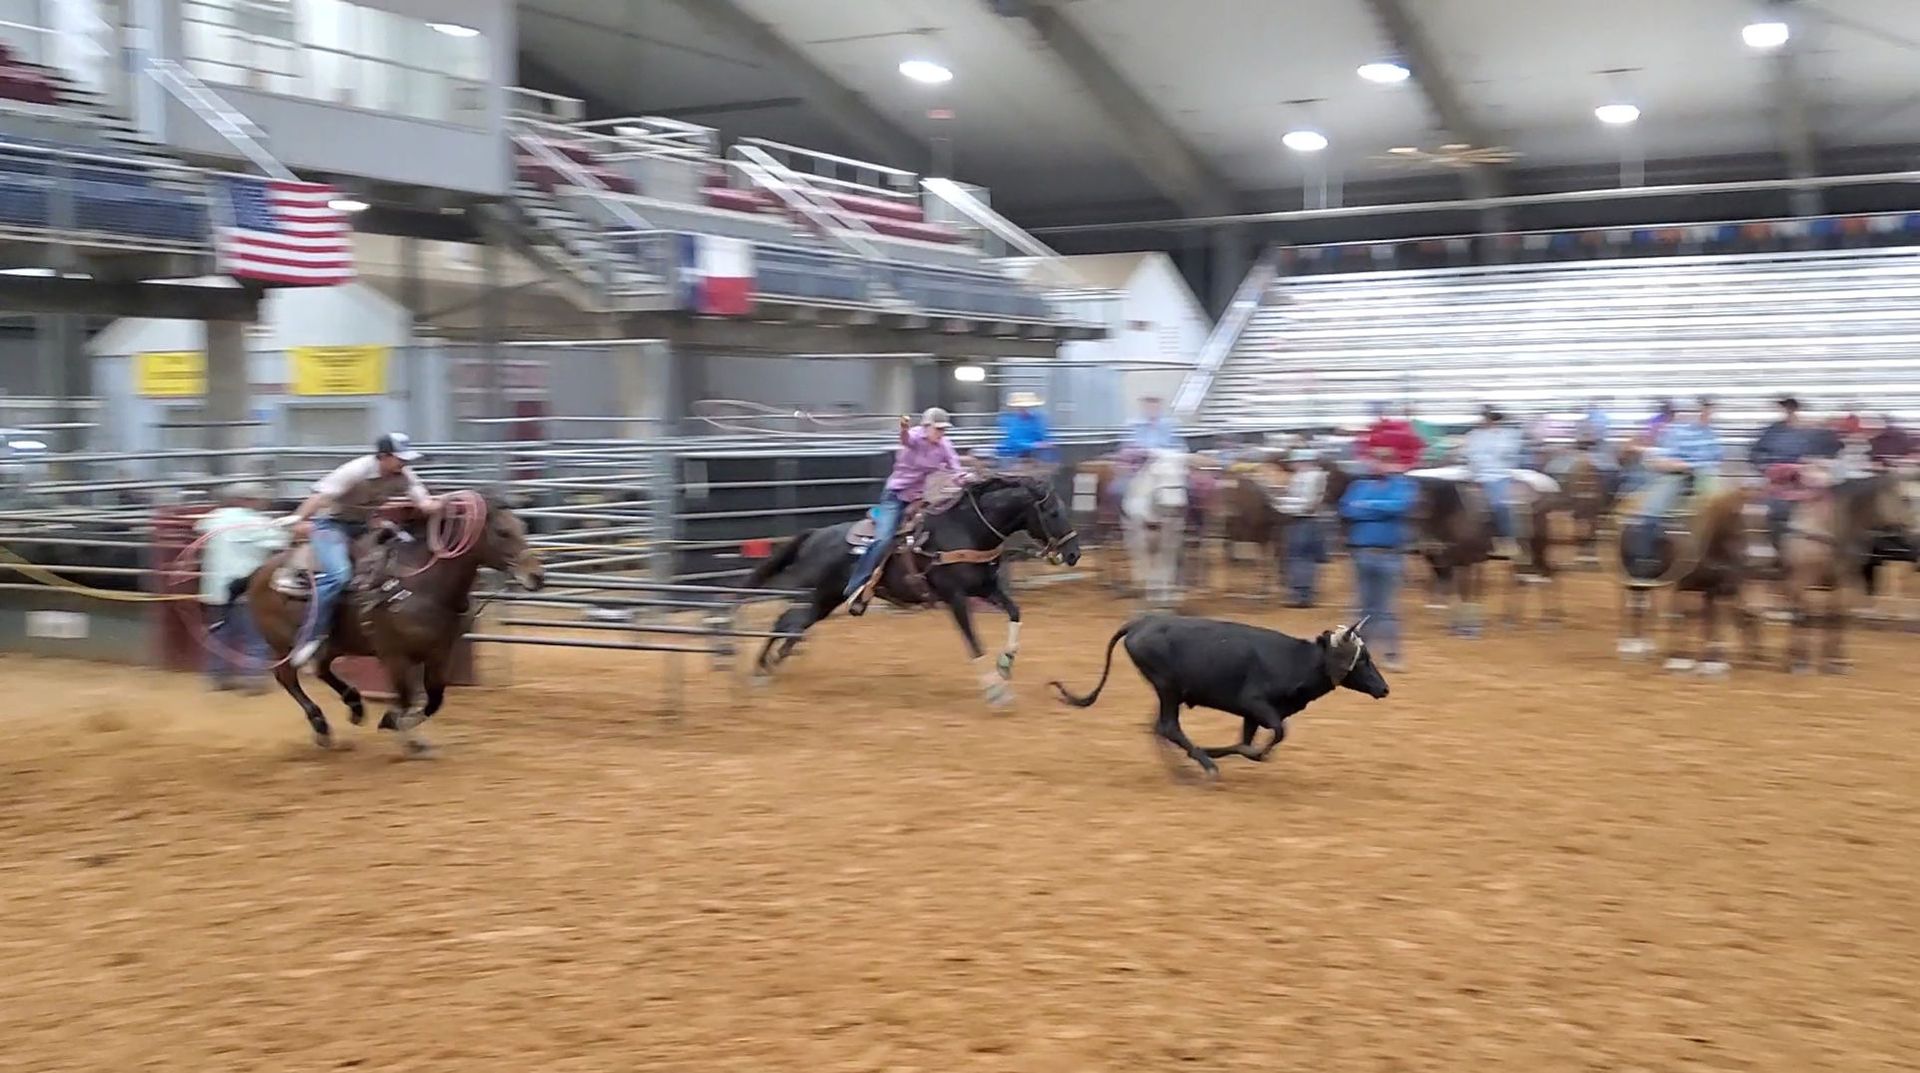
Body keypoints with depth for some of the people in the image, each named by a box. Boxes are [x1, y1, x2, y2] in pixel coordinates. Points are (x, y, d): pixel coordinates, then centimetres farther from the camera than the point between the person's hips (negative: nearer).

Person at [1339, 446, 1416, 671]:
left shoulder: (1403, 485, -1)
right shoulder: (1360, 485, 9)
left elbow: (1398, 506, -20)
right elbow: (1347, 510, -4)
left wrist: (1367, 506, -11)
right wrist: (1380, 510, -12)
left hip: (1390, 555, -4)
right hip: (1362, 553, 4)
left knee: (1387, 607, -1)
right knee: (1366, 607, 13)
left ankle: (1391, 654, 4)